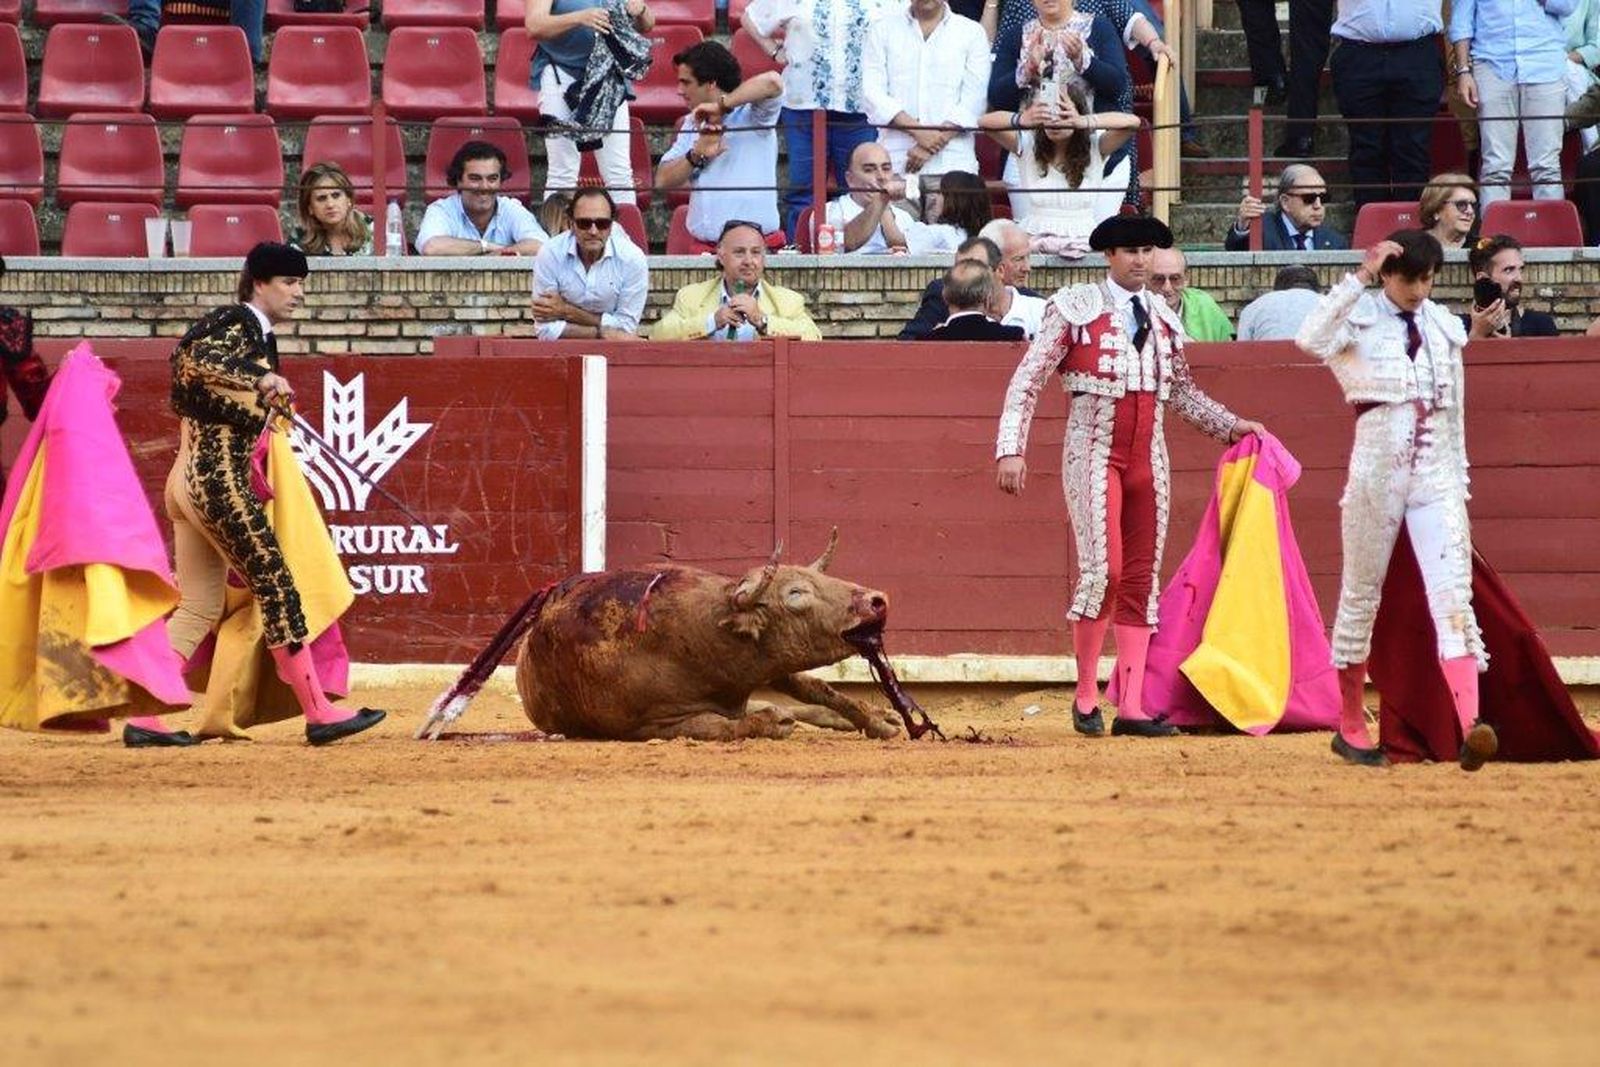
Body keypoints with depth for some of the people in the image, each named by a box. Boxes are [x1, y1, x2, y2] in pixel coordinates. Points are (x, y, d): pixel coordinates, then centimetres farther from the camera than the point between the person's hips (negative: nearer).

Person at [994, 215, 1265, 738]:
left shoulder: (1161, 316, 14)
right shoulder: (1075, 308, -1)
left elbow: (1182, 390, 24)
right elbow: (1027, 381, -4)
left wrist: (1231, 425, 16)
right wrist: (1011, 449, -12)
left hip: (1148, 455, 5)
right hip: (1094, 449, -5)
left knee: (1142, 577, 3)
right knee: (1103, 569, -16)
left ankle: (1132, 708, 5)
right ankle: (1086, 698, -1)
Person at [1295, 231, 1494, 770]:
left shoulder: (1443, 327, 11)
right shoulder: (1359, 318, -3)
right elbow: (1310, 340, -26)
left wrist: (1459, 484, 15)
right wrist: (1361, 276, -25)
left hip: (1436, 477, 3)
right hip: (1376, 472, -3)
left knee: (1453, 595, -11)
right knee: (1361, 596, 8)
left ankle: (1471, 726, -24)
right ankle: (1349, 724, 21)